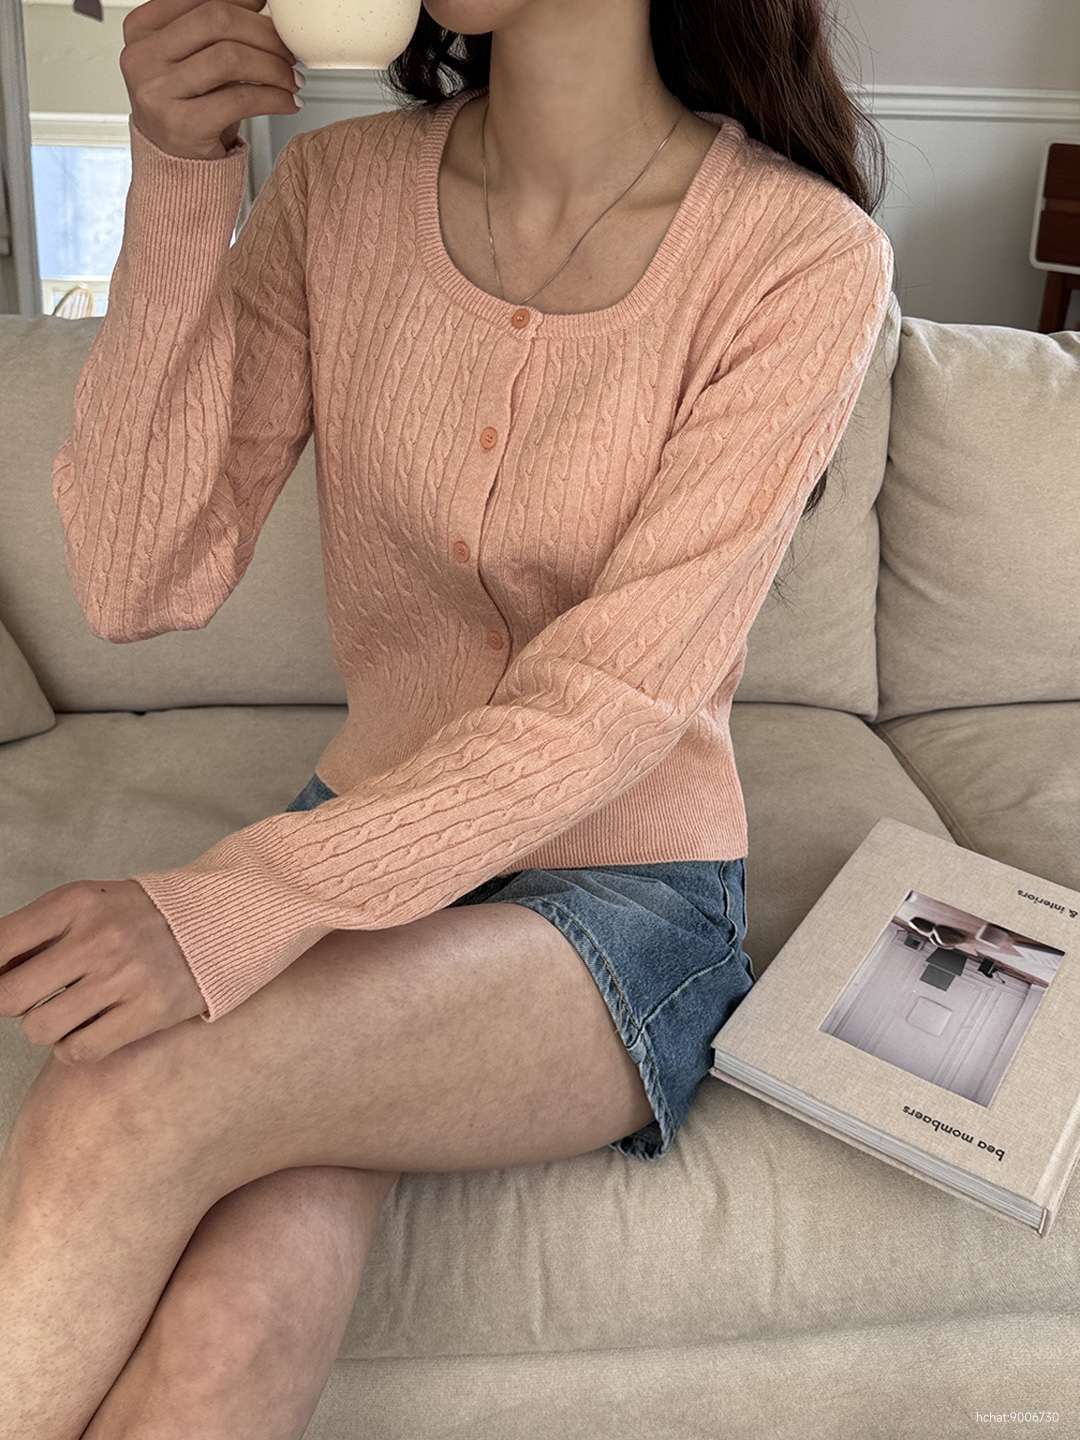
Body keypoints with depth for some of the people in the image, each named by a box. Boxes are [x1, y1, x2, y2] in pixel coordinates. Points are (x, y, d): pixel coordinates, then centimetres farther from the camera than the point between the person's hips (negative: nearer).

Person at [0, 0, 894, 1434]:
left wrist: (244, 903, -28)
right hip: (365, 834, 3)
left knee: (117, 1112, -27)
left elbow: (623, 696, -18)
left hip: (628, 887, -2)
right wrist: (177, 186, -14)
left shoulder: (804, 254, -11)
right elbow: (141, 586, -5)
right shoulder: (335, 188, 2)